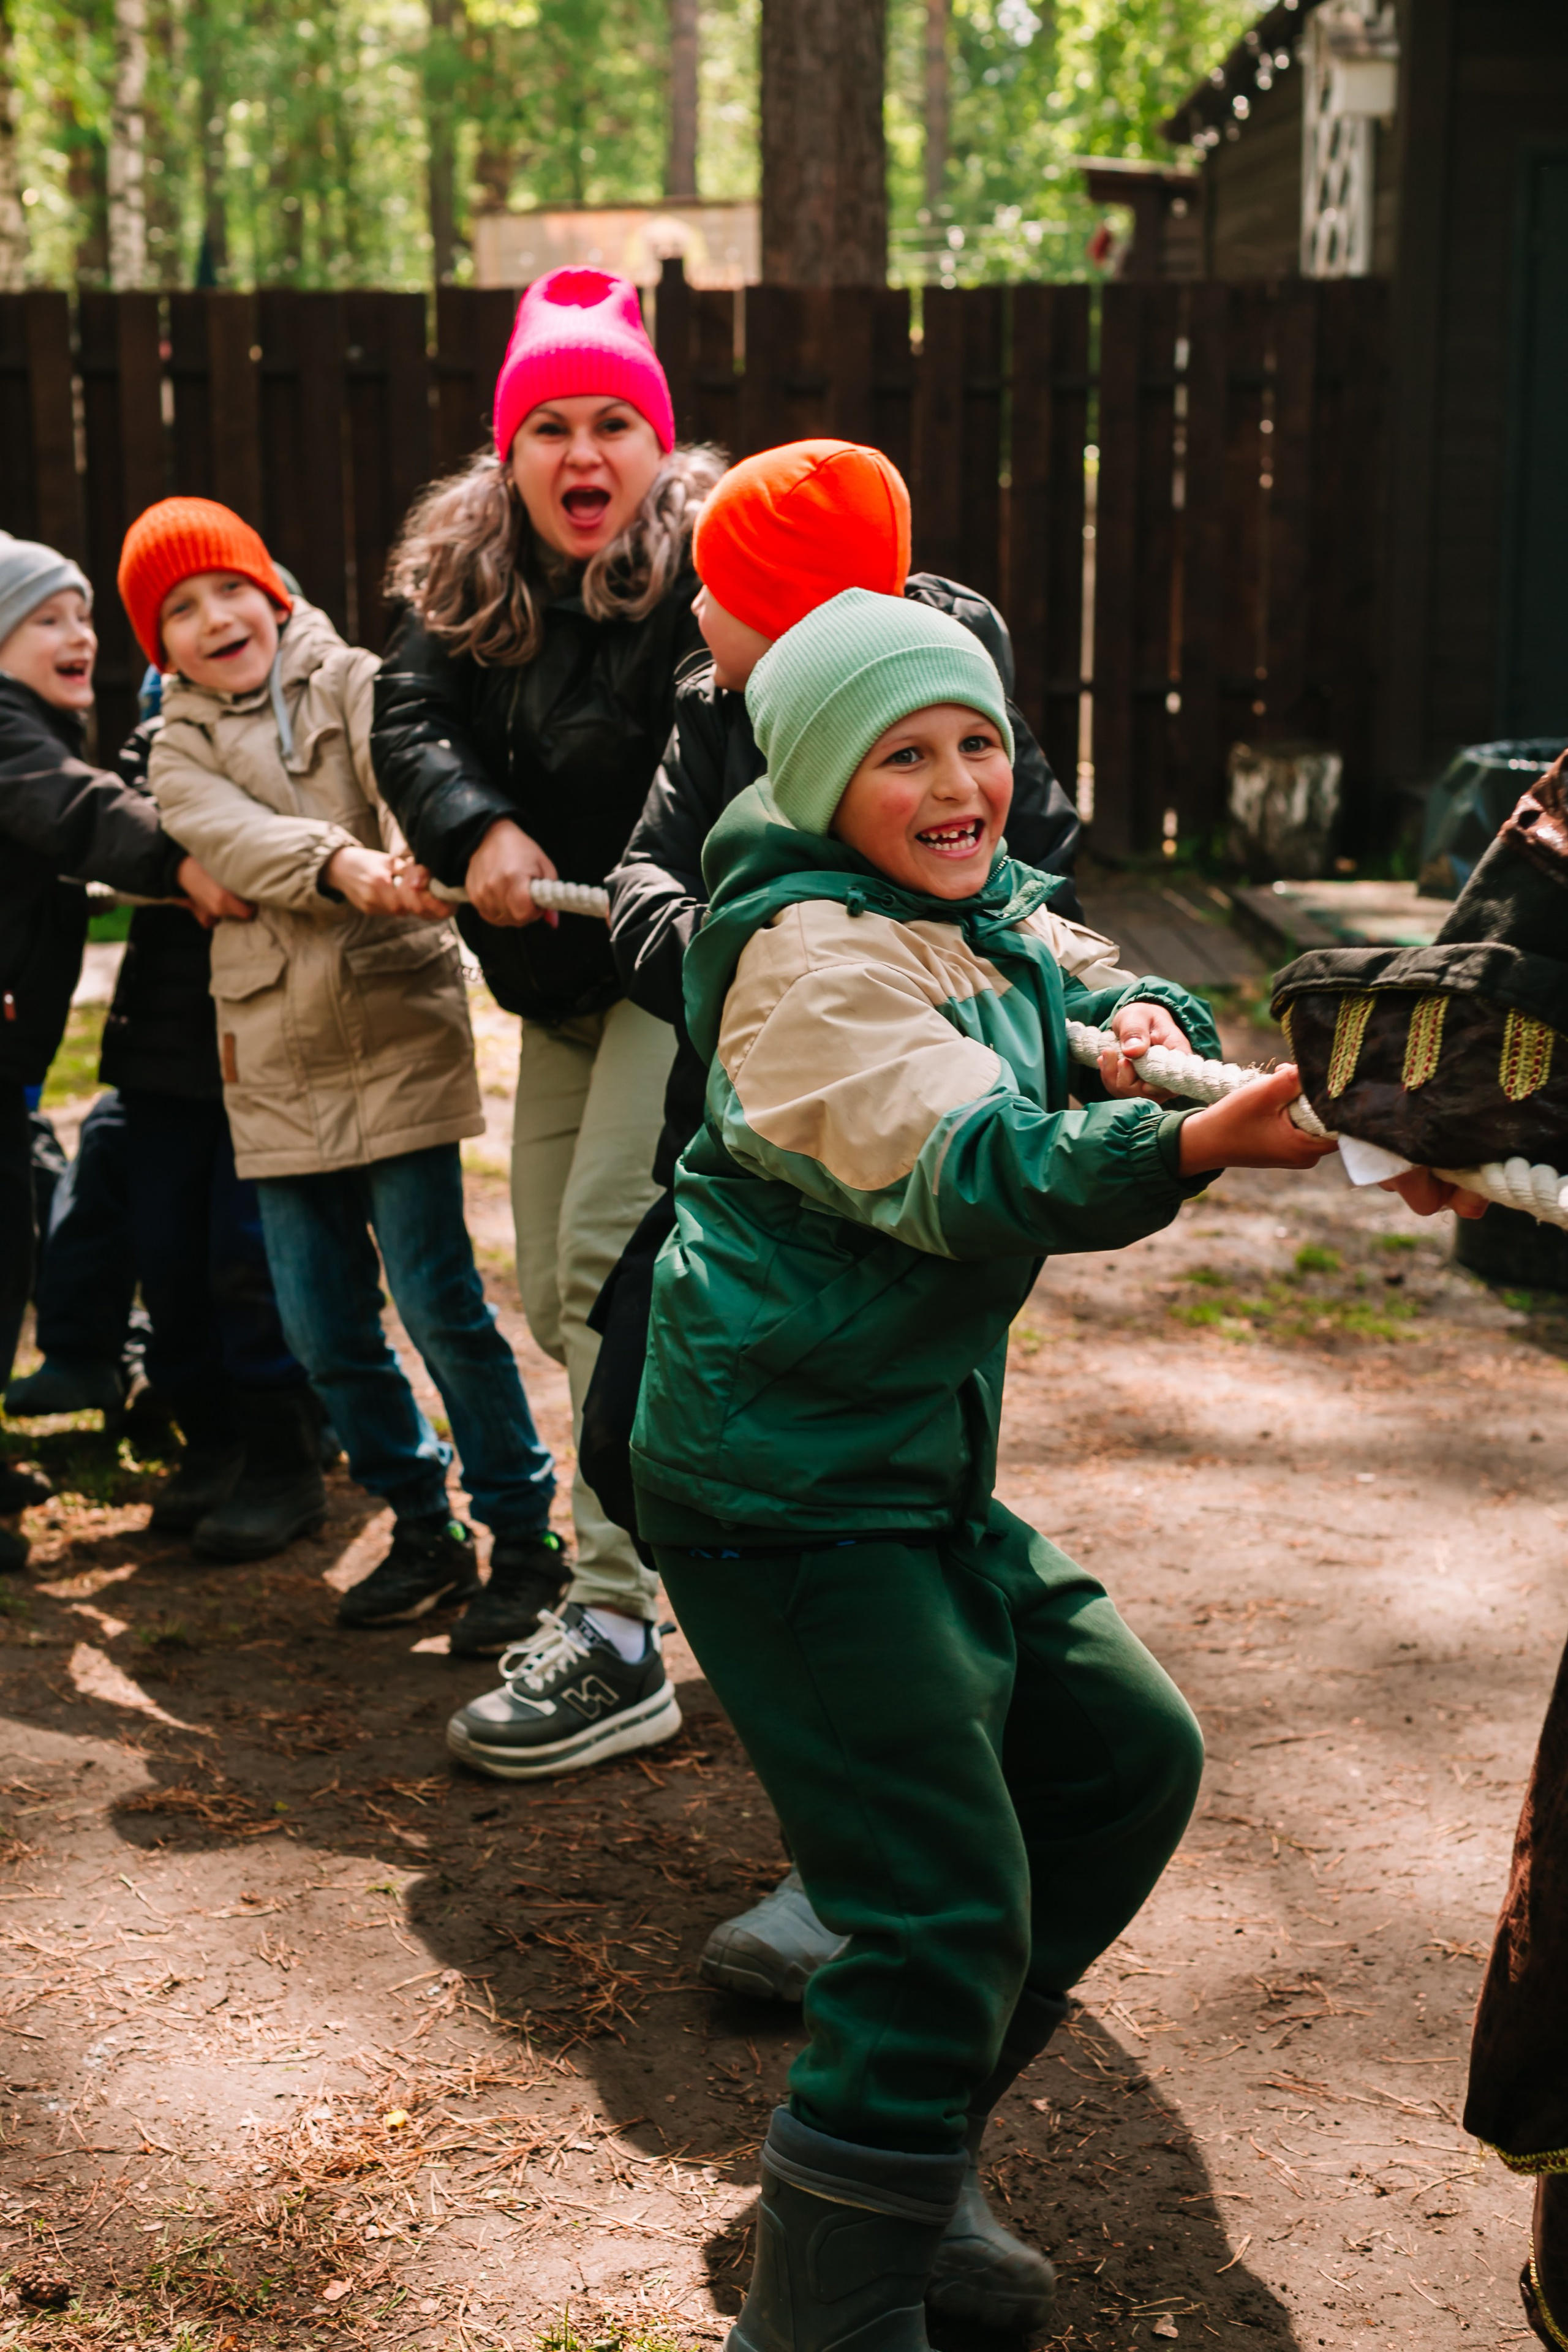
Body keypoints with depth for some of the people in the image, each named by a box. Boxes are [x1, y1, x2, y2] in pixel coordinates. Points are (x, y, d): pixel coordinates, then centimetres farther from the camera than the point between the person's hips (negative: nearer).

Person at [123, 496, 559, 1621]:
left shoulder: (349, 684, 2)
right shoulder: (180, 748, 9)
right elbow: (232, 837, -12)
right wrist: (341, 863, -32)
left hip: (397, 1038, -4)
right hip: (277, 1067, 4)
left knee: (441, 1304, -5)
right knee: (326, 1331, 8)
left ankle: (523, 1528, 10)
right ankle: (424, 1529, 24)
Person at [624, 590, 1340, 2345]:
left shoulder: (987, 913, 10)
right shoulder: (812, 952, -19)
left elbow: (1093, 987, 18)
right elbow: (970, 1163, -31)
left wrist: (1142, 1023, -8)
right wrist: (1188, 1147, -48)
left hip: (922, 1461, 10)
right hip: (787, 1489, -10)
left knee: (1131, 1757, 15)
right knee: (949, 1903, -13)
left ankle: (909, 2163, 28)